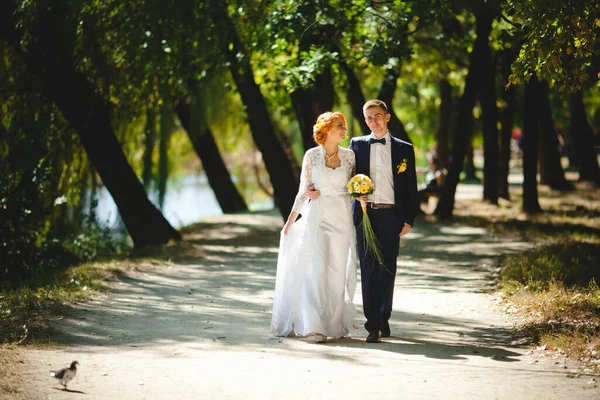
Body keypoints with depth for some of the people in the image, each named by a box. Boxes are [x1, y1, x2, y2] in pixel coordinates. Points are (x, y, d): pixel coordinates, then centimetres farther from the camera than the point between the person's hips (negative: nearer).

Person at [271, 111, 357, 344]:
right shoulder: (311, 156, 2)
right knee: (317, 270, -11)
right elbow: (304, 191, 7)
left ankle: (335, 324, 12)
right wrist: (290, 220, 4)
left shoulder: (349, 156, 7)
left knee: (339, 272, 2)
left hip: (342, 218, 2)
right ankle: (315, 326, -12)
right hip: (317, 218, -2)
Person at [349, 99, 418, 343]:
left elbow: (410, 187, 6)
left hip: (391, 215, 0)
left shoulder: (404, 149, 8)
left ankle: (383, 318, 16)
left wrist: (409, 219, 0)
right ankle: (373, 325, -1)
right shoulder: (357, 144, 10)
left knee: (388, 269, 4)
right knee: (368, 269, -2)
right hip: (365, 214, 0)